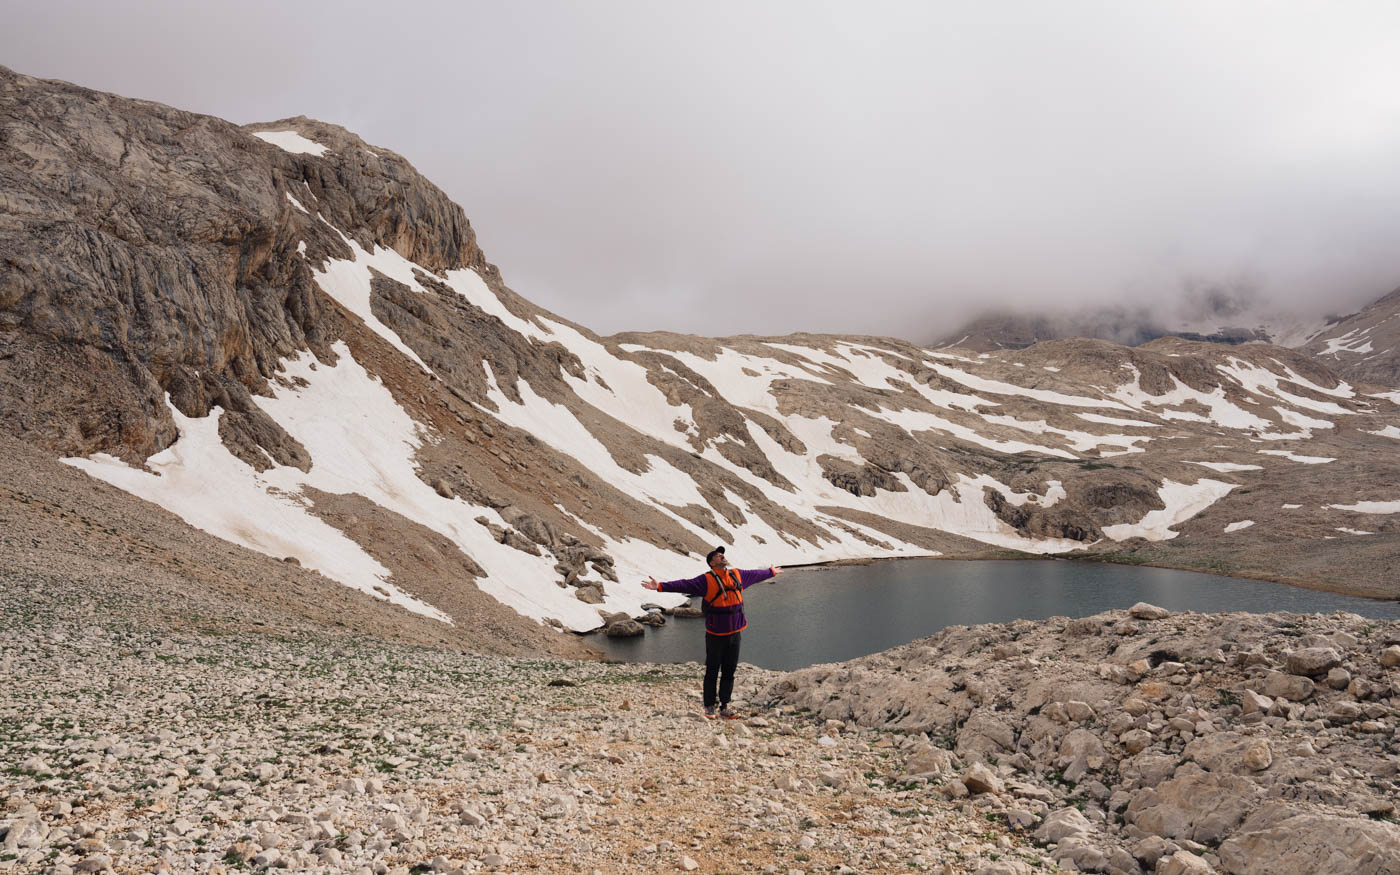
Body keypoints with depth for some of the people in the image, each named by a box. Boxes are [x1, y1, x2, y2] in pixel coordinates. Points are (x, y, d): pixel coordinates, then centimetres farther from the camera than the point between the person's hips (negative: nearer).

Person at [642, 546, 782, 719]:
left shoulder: (737, 576, 9)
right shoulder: (707, 580, -9)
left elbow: (755, 575, 28)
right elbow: (684, 585, -18)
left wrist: (771, 572, 42)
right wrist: (660, 586, -28)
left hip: (734, 633, 5)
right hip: (715, 635, -5)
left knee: (729, 672, 10)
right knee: (712, 672, 3)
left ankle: (724, 707, 18)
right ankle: (709, 708, 14)